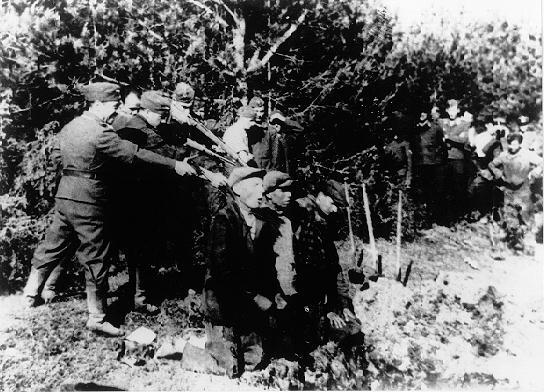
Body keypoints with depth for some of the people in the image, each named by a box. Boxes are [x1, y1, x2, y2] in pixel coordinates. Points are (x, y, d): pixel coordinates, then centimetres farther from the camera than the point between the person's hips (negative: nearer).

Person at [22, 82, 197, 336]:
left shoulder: (70, 126, 9)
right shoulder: (101, 133, -18)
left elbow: (57, 152, 24)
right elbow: (136, 155, -22)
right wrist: (174, 165, -21)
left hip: (64, 195, 9)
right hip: (88, 202, -8)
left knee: (53, 246, 22)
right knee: (96, 260, 1)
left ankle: (31, 292, 35)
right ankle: (96, 318, 11)